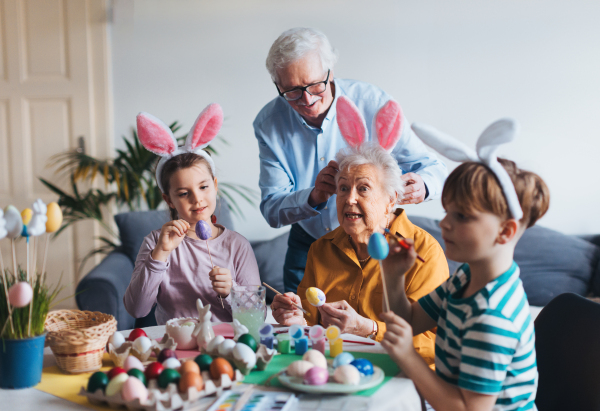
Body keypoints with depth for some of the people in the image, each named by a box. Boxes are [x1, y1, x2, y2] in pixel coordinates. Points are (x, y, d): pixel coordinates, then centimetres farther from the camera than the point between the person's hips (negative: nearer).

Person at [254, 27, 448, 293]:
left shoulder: (372, 103, -18)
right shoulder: (269, 123, -12)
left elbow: (433, 168, -12)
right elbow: (271, 210, -15)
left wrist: (421, 186, -37)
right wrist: (313, 198, -37)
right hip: (307, 246, 1)